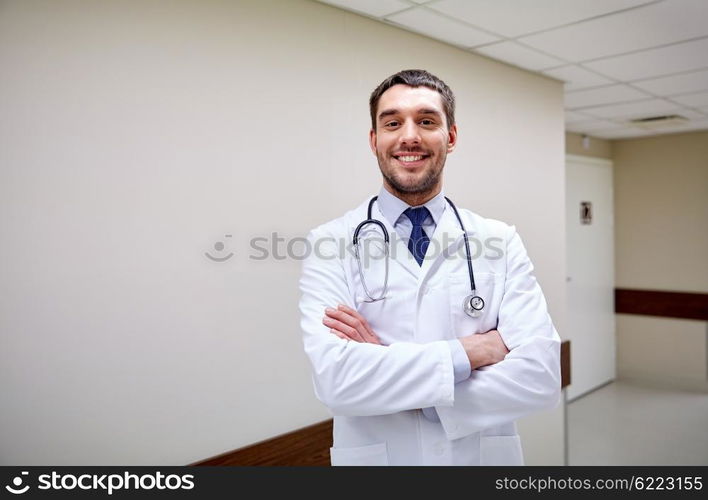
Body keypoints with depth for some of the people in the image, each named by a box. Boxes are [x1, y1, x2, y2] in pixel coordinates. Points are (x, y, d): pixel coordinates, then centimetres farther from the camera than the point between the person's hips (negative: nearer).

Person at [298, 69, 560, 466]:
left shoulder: (500, 242, -7)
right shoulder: (331, 244, -11)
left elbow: (541, 377, -17)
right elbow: (336, 380, -23)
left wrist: (388, 366, -21)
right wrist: (471, 351, -19)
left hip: (487, 456, 1)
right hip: (377, 457, -1)